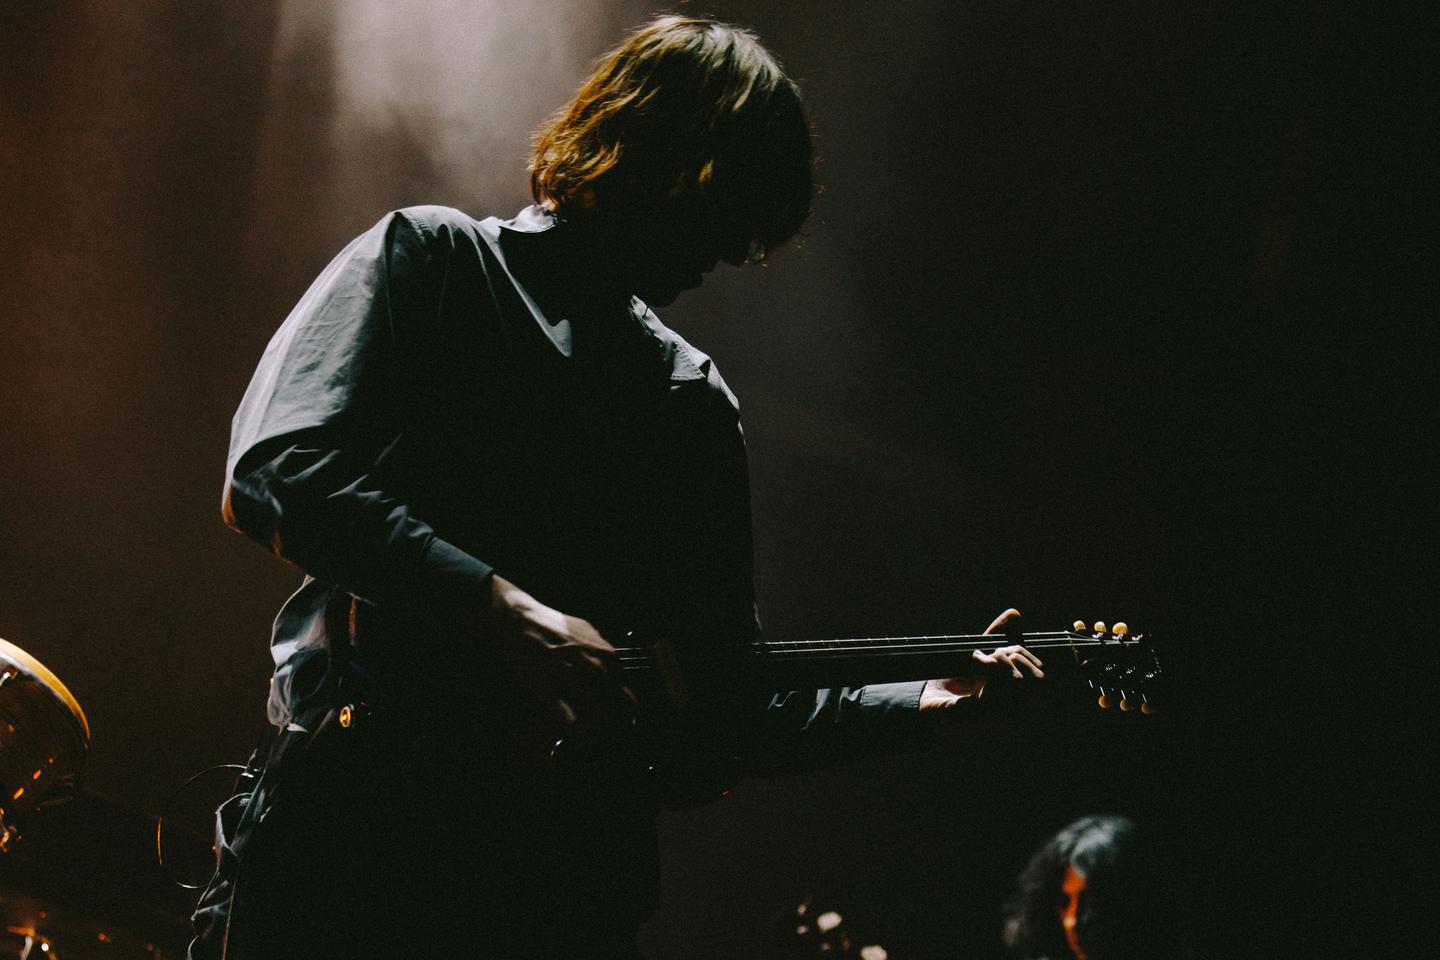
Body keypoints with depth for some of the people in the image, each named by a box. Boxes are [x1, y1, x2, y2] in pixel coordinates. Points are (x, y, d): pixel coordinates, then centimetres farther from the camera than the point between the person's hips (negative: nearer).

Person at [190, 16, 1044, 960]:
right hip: (358, 805, -4)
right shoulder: (430, 258, 5)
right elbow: (272, 472, -12)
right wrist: (507, 614, -17)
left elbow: (729, 702, 19)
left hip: (567, 861, 4)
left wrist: (927, 701, 5)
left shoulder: (694, 405, 19)